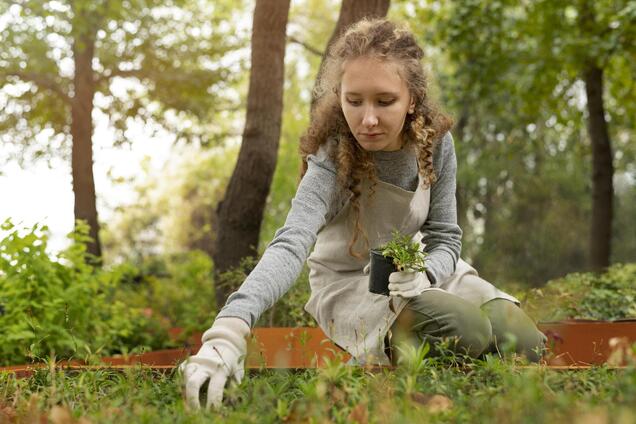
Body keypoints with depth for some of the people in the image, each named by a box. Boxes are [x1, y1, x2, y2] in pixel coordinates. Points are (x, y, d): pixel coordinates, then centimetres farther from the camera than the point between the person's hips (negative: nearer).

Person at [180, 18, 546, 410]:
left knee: (522, 343, -10)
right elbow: (290, 246, -44)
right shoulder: (332, 161, -27)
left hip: (416, 271, 5)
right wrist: (227, 331, -62)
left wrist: (422, 274, -32)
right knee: (466, 332, -29)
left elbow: (445, 238, -6)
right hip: (350, 285, -5)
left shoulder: (435, 143, -14)